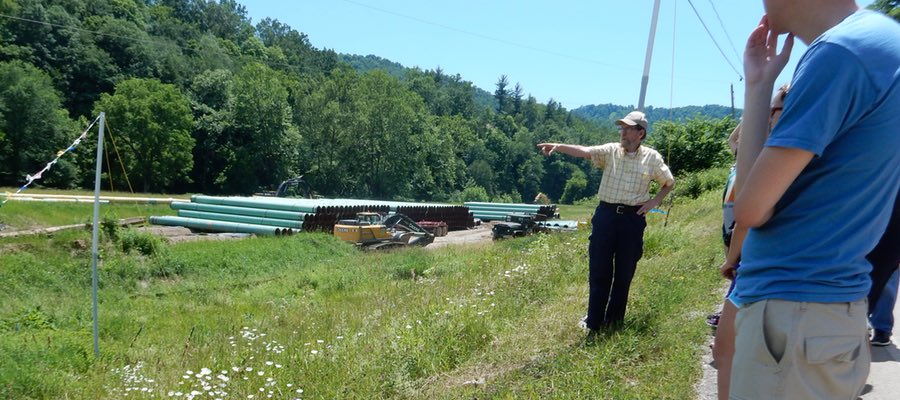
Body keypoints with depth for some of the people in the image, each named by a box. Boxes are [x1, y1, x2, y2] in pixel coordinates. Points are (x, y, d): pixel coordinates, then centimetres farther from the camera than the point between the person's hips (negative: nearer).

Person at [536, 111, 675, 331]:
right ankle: (593, 322, 12)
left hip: (633, 218, 0)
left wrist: (654, 201, 1)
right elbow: (584, 151, -16)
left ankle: (615, 319, 24)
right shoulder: (610, 151, 0)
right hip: (606, 214, 0)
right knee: (599, 271, 1)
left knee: (624, 272, 9)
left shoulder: (652, 158, 2)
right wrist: (558, 146, -33)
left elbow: (669, 183, 17)